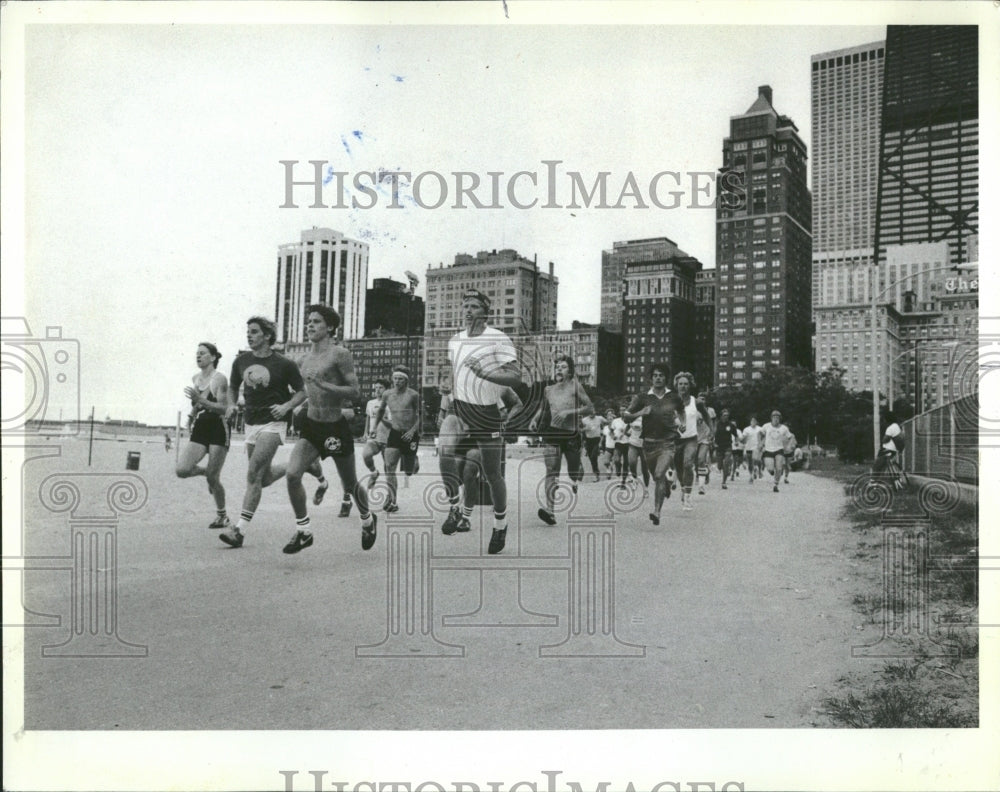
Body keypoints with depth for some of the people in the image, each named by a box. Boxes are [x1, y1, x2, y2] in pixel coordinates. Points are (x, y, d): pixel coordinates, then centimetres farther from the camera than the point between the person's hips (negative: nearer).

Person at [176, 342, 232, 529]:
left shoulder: (219, 378, -9)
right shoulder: (195, 379, 12)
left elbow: (224, 409, -17)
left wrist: (200, 400, -25)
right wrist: (195, 407, 8)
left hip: (218, 430, -6)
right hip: (199, 429, 6)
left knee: (212, 478, -3)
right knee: (182, 470, -13)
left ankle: (222, 516, 17)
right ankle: (205, 471, 20)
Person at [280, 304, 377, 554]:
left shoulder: (340, 354, -12)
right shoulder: (305, 359, 9)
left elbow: (355, 391, -18)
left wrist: (323, 385, -26)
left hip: (336, 427, -5)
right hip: (311, 425, 5)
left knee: (350, 485, 12)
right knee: (292, 474, -16)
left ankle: (368, 521, 40)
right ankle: (303, 531, -2)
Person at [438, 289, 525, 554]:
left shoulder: (498, 340, -12)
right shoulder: (455, 341, 7)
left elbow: (516, 378, -20)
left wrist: (485, 373, -32)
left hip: (487, 413, -4)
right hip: (459, 408, 4)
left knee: (492, 474, 5)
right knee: (445, 452, -24)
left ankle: (500, 525, 28)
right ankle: (454, 507, -4)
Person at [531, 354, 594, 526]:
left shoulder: (574, 386, 0)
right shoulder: (549, 389, 12)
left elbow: (590, 408, -6)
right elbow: (543, 408, 28)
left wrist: (569, 412, -17)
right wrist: (535, 419, 9)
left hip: (572, 435, -1)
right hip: (553, 434, 1)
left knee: (574, 473, 12)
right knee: (551, 472, -14)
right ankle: (550, 510, -22)